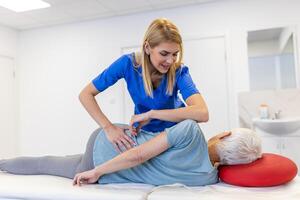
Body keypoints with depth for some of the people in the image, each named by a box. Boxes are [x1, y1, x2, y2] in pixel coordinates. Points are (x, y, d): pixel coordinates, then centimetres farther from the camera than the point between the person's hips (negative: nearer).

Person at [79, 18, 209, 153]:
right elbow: (86, 94, -23)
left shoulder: (178, 72, -30)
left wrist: (151, 114, -48)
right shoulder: (128, 63, -27)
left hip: (175, 129, -1)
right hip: (144, 131, 1)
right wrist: (109, 127, -35)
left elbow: (202, 113, -47)